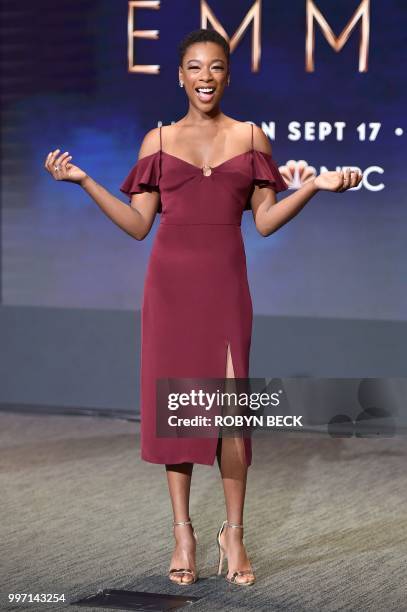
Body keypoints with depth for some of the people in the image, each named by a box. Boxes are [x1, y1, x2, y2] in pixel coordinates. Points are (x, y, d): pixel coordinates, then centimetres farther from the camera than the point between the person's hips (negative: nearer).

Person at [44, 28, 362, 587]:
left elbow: (264, 221, 5)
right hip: (170, 282, 1)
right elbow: (138, 225, 6)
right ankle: (183, 532, 10)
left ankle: (233, 533, 5)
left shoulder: (250, 137, 8)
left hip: (225, 283, -1)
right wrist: (84, 180, -1)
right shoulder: (158, 141, 8)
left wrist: (315, 186, -6)